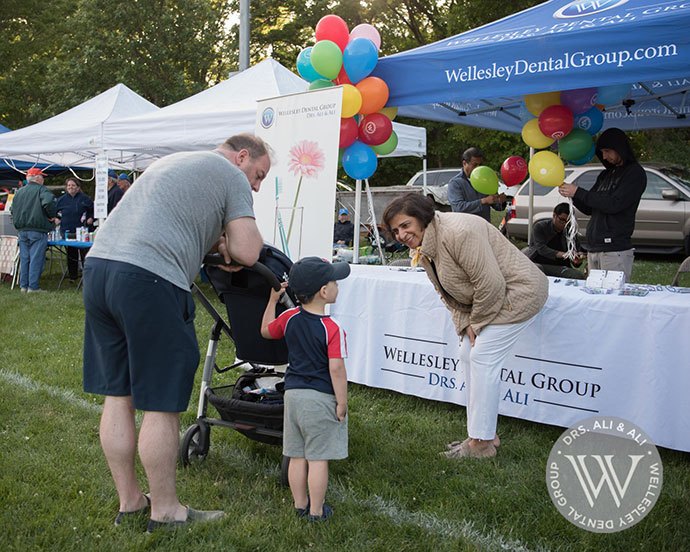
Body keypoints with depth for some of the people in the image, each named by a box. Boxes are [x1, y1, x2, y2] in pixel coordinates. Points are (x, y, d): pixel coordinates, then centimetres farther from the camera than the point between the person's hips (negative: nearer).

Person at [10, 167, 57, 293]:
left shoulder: (19, 192, 14)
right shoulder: (41, 190, -8)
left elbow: (13, 209, 17)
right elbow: (48, 202, -25)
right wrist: (52, 216, -10)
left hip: (22, 230, 7)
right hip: (37, 230, -7)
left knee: (24, 258, 12)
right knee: (36, 258, -4)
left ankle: (23, 286, 15)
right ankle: (33, 287, -5)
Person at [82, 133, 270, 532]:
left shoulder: (173, 162, 29)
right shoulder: (231, 176, 4)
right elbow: (247, 252, -4)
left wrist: (216, 242, 20)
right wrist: (229, 241, 17)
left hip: (98, 264, 9)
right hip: (149, 280, -9)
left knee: (117, 395, 14)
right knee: (161, 405, 2)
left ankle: (129, 501, 27)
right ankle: (165, 510, 14)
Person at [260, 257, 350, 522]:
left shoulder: (289, 317, 1)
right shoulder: (332, 329, -16)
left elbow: (266, 331, 20)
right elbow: (336, 368, -19)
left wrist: (273, 299, 24)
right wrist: (342, 402, -10)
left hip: (293, 393, 6)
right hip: (321, 398, -6)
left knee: (297, 456, 14)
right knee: (318, 458, 3)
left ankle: (300, 505, 26)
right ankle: (316, 511, 11)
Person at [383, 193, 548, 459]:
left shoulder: (457, 232, -30)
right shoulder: (421, 247, 3)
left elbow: (490, 285, -29)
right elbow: (448, 292, 12)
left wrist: (476, 323, -15)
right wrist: (465, 324, 0)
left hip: (518, 292, -10)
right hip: (487, 299, 10)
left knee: (482, 359, -13)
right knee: (468, 356, 10)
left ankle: (482, 442, -3)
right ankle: (485, 432, 20)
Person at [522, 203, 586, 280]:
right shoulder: (540, 227, -2)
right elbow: (541, 249, -17)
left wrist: (577, 261, -22)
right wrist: (563, 255, -32)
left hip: (559, 267, 3)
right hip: (538, 264, -2)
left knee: (580, 275, -26)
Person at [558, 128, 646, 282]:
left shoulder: (635, 173, -2)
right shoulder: (605, 174, 22)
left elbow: (614, 205, -14)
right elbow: (589, 209, 22)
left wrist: (578, 192, -11)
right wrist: (572, 195, 2)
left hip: (615, 251, -7)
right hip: (593, 249, 7)